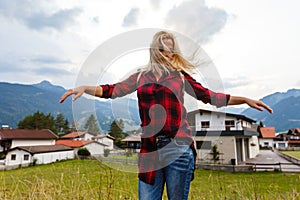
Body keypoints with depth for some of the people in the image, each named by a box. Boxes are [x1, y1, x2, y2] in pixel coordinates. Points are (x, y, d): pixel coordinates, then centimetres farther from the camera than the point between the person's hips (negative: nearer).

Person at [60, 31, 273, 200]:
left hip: (179, 147, -1)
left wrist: (245, 99, 5)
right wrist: (84, 88, -6)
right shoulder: (141, 77, 11)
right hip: (150, 149, 1)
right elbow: (112, 90, 8)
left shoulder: (180, 75, 9)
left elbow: (209, 96, 9)